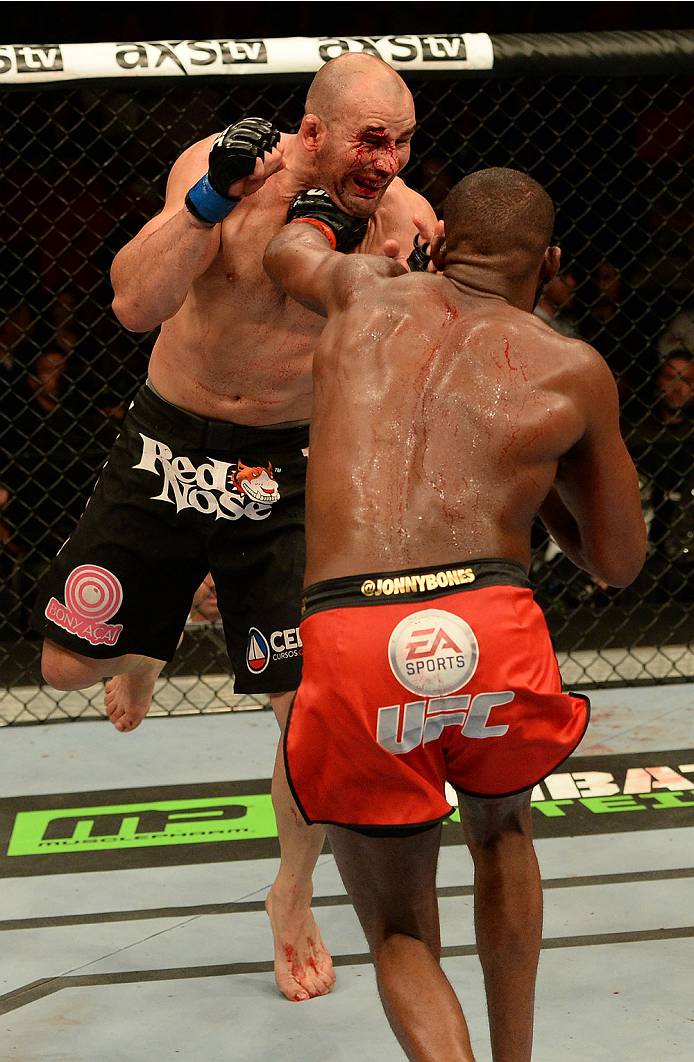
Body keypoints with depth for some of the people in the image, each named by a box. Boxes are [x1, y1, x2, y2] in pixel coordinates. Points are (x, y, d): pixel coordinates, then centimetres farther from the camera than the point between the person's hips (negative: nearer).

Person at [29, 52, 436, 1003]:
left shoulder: (405, 221, -12)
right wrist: (210, 199, -35)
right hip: (167, 448, 1)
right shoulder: (220, 168, -15)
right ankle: (144, 652, 48)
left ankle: (293, 898, 21)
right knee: (69, 663, 8)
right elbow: (135, 306, -25)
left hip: (287, 470, 0)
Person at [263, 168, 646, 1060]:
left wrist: (310, 209, 67)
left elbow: (288, 252, 46)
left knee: (400, 939, 18)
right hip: (492, 636, 0)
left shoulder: (368, 294, 21)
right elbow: (618, 561, 27)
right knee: (500, 829, 35)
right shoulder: (573, 371, 16)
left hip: (350, 643, 0)